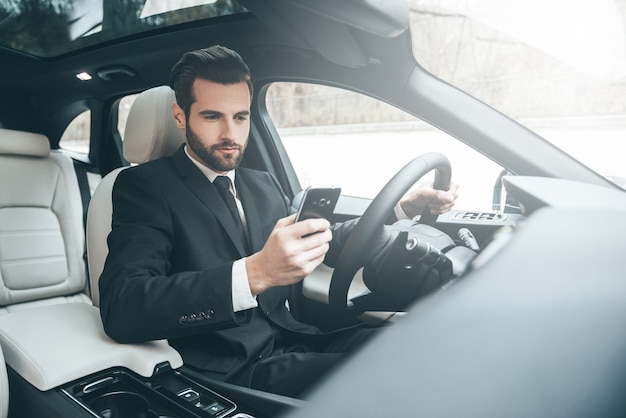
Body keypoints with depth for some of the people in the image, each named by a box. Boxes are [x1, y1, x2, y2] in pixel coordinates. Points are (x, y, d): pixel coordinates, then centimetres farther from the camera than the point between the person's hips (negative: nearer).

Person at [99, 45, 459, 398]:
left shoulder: (266, 185, 16)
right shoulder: (144, 186, -5)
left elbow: (323, 243, 27)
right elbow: (120, 311, -20)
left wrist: (402, 209, 13)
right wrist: (254, 274, -34)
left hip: (292, 342, 6)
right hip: (229, 370, -6)